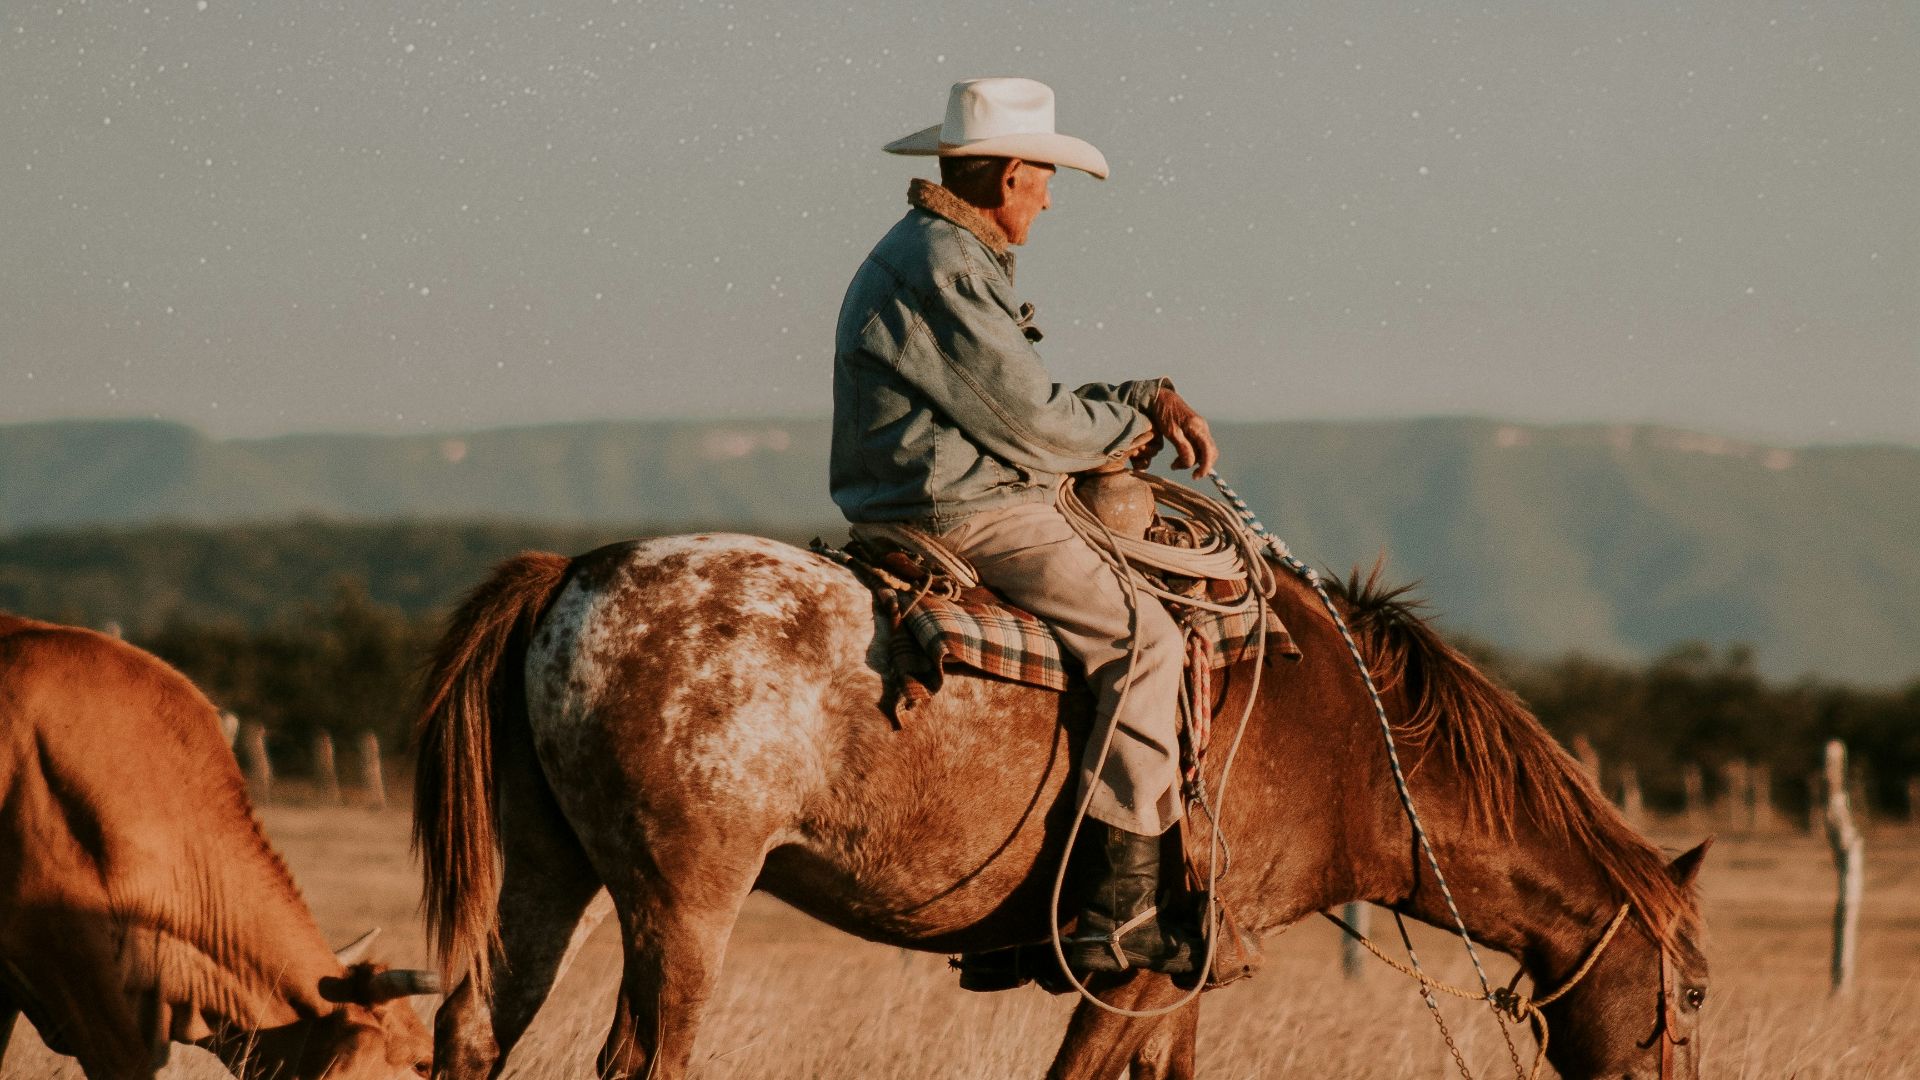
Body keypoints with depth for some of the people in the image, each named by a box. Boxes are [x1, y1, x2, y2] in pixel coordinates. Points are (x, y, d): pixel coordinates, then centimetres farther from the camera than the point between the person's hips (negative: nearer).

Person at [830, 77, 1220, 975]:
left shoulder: (935, 255, 20)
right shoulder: (944, 270, -15)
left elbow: (1023, 402, 22)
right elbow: (1031, 422, -17)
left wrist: (1151, 400, 10)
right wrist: (1128, 429, 2)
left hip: (925, 512, 11)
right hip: (964, 518, -11)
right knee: (1140, 635, -16)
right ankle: (1120, 908, -22)